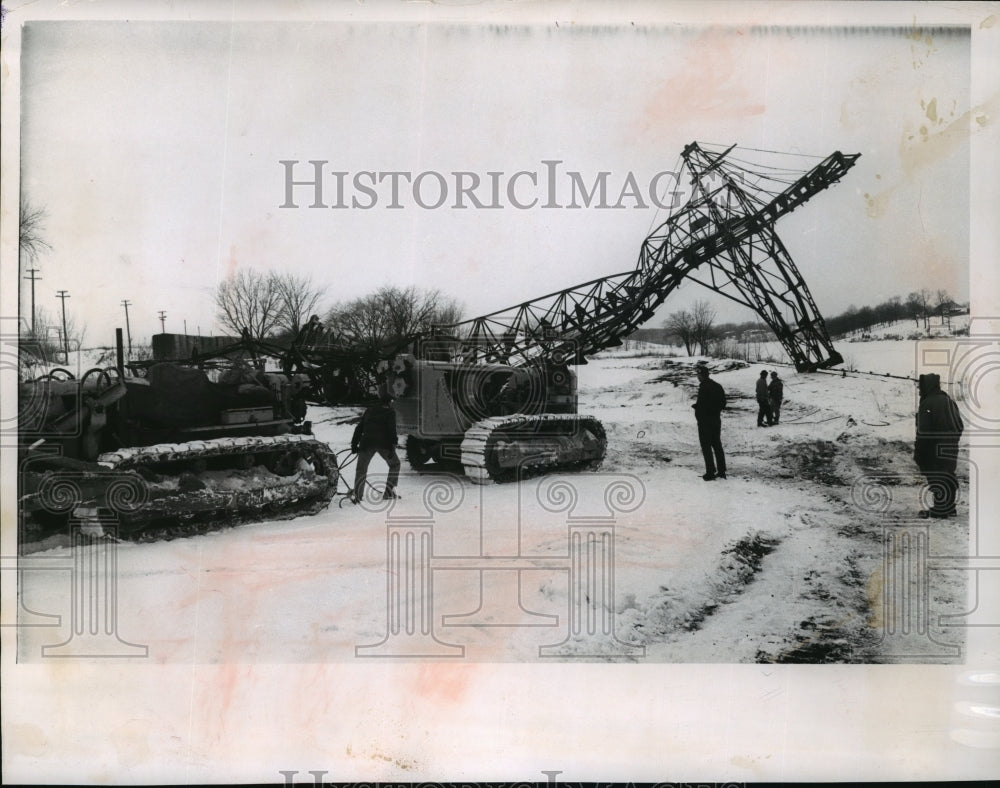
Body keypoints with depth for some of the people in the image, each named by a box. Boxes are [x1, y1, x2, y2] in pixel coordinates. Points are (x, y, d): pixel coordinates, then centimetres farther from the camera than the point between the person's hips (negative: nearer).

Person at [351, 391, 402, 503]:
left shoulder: (368, 411, 20)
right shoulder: (390, 412, 6)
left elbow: (359, 428, 17)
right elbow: (392, 430, -7)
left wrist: (354, 444, 18)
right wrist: (392, 447, -10)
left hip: (366, 443, 3)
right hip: (383, 443, -3)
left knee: (361, 468, 10)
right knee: (394, 464, 18)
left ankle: (357, 494, -6)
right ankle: (389, 491, 13)